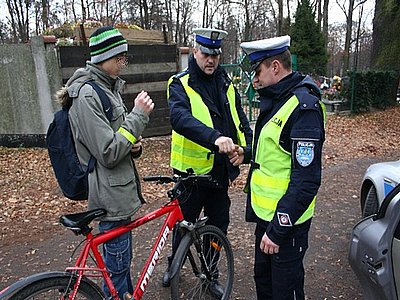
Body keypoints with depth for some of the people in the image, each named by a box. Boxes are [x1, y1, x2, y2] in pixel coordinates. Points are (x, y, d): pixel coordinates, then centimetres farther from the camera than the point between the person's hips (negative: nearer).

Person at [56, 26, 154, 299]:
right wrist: (138, 115, -20)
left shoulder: (108, 87, 11)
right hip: (110, 194, -9)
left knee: (123, 258, 24)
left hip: (120, 188, 9)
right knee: (118, 265, 7)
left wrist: (134, 145, -2)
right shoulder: (87, 94, -19)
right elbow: (108, 153, -23)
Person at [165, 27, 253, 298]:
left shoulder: (227, 85, 6)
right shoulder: (180, 85, -10)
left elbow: (242, 123, 3)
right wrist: (215, 137, -46)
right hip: (192, 171, -4)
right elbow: (180, 118, -31)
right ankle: (175, 263, 44)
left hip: (221, 172, 5)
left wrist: (245, 150, -18)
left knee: (218, 225, 17)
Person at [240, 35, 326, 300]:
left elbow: (307, 180, -25)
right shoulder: (273, 101, 9)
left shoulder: (303, 107, -22)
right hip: (265, 215, 9)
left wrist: (278, 229, -22)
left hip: (286, 222, -9)